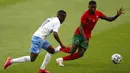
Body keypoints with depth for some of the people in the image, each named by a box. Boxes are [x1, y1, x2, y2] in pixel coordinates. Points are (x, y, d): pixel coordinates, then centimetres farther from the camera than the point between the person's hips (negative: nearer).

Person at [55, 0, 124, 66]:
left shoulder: (98, 13, 0)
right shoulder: (85, 15, -19)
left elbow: (109, 19, 7)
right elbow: (81, 28, -20)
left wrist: (117, 15, -10)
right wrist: (85, 39, -28)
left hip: (87, 36, 6)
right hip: (79, 34, -6)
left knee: (80, 54, -5)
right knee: (72, 51, -19)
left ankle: (61, 59, 4)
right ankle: (60, 48, 11)